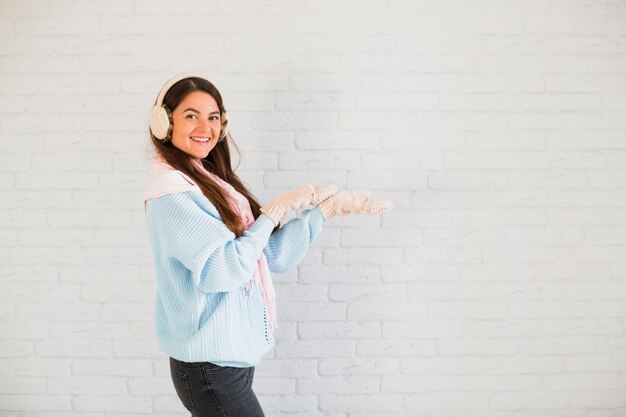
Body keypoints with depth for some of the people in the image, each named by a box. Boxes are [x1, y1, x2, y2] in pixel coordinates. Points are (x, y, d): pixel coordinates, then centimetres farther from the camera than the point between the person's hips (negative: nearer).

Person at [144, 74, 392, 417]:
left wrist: (328, 208, 2)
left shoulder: (211, 182, 8)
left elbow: (274, 256, 6)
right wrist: (275, 210, -15)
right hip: (209, 364, -8)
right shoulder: (171, 192, -16)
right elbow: (225, 270, -23)